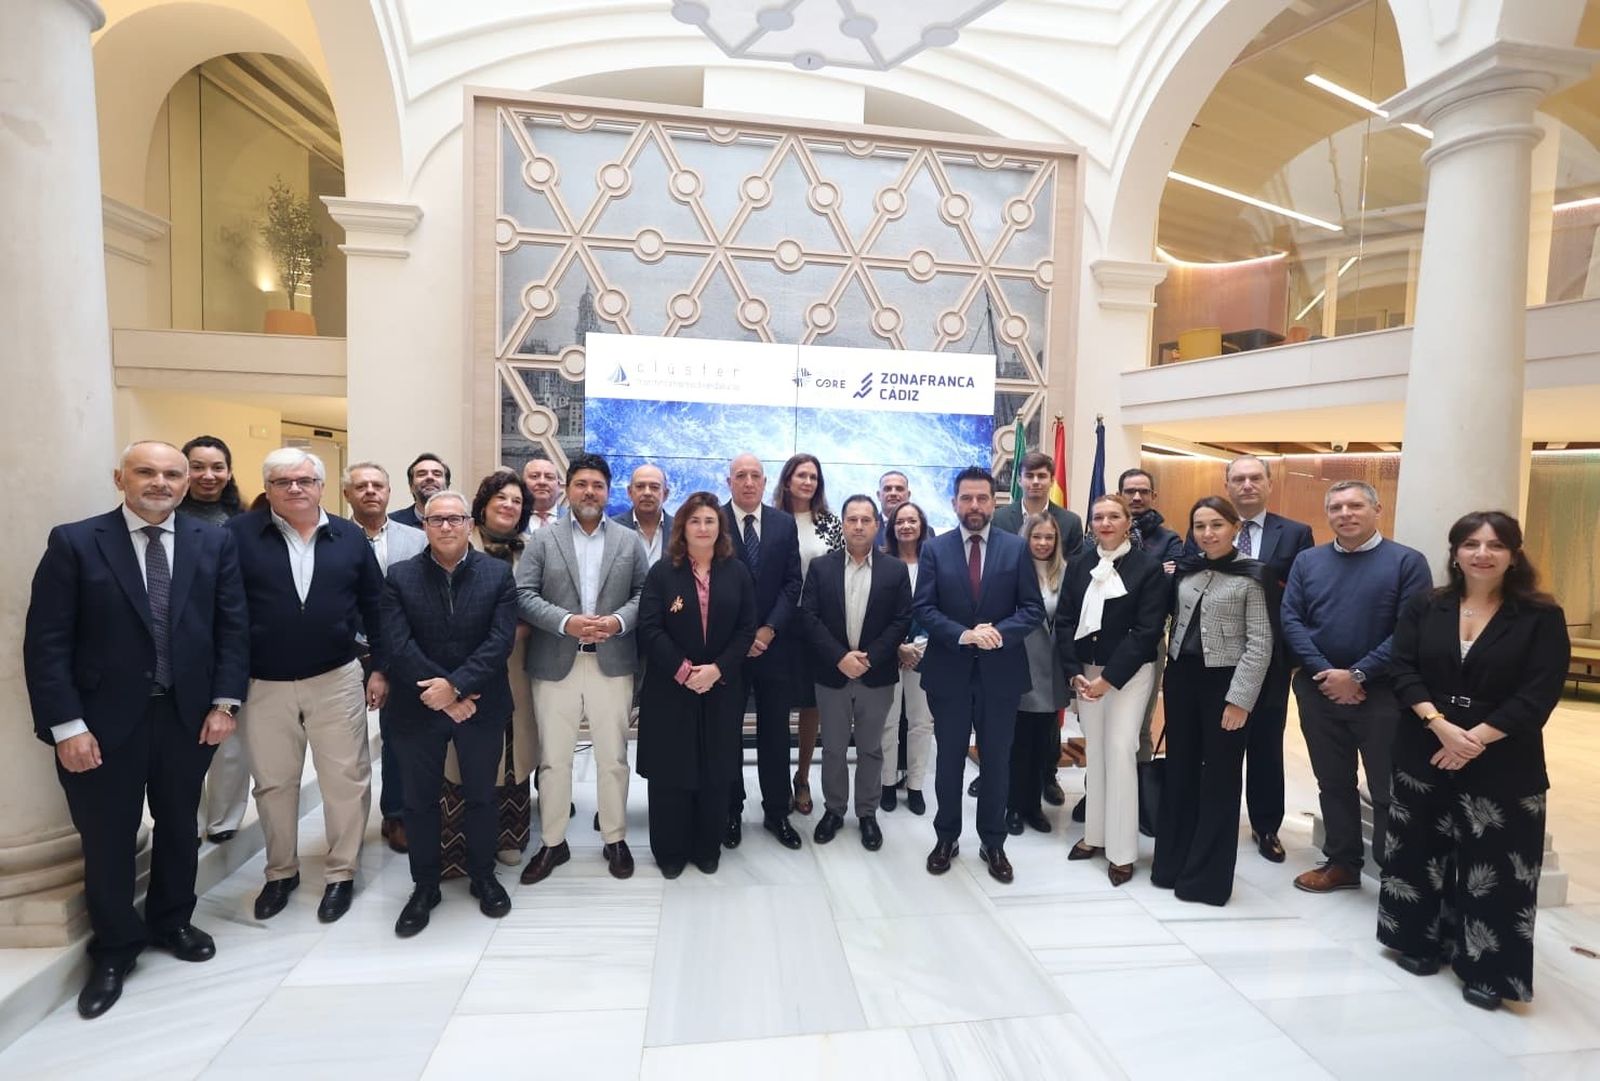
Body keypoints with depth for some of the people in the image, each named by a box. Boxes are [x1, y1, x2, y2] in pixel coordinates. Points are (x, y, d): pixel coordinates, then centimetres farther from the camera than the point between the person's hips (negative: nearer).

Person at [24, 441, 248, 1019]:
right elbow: (46, 642, -8)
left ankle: (172, 922, 39)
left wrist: (225, 702, -6)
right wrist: (67, 726, -14)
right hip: (104, 720, -2)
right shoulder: (74, 542, -6)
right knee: (107, 838, 11)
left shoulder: (214, 543, 0)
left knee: (179, 827, 18)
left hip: (188, 715, 2)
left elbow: (232, 626, 1)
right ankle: (115, 947, 32)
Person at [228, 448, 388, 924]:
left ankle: (342, 873, 22)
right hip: (263, 684, 0)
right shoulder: (239, 534, -4)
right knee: (273, 783, 14)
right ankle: (281, 873, 34)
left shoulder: (350, 536, 1)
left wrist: (381, 667, 2)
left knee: (346, 779, 6)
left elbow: (374, 606, 5)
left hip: (336, 679, 0)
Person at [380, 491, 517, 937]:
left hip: (481, 705, 0)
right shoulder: (400, 576, -2)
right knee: (420, 800, 13)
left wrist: (455, 685, -20)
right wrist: (440, 694, -16)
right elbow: (398, 645, -10)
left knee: (481, 796, 13)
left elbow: (500, 641, -11)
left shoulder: (498, 573, -4)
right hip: (418, 707, 1)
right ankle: (424, 886, 32)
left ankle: (484, 877, 33)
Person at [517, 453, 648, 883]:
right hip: (555, 664, 0)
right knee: (553, 759, 9)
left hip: (612, 663, 1)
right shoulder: (543, 540, 4)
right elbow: (524, 595, -3)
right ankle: (553, 842, 26)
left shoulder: (630, 541, 8)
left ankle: (615, 839, 25)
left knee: (613, 757, 9)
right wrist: (565, 622, -17)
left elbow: (644, 593, 3)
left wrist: (619, 621, -15)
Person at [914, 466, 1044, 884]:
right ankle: (946, 837, 30)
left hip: (1000, 671, 0)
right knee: (949, 759, 13)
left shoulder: (1016, 547, 0)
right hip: (949, 670, 0)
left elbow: (1033, 608, -2)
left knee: (996, 760, 12)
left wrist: (999, 633, -19)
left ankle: (993, 843, 29)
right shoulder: (935, 549, -1)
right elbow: (922, 609, -7)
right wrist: (964, 635, -21)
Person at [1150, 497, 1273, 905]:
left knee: (1219, 778, 7)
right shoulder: (1186, 569, 6)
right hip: (1182, 676, 5)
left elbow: (1260, 643, -10)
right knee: (1180, 771, 13)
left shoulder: (1251, 575, -8)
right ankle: (1172, 863, 26)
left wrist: (1239, 698, -14)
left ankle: (1207, 875, 20)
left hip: (1224, 682, -5)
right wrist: (1172, 673, 5)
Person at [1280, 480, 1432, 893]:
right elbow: (1291, 620, 0)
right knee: (1333, 783, 14)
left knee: (1388, 791, 5)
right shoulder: (1307, 561, 6)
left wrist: (1356, 675, -16)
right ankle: (1342, 863, 29)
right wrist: (1325, 672, -12)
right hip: (1318, 691, 4)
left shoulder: (1407, 561, -4)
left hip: (1382, 693, -3)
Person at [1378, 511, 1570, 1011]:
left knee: (1494, 868, 5)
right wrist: (1440, 724, -17)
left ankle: (1487, 969, 20)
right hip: (1424, 755, 2)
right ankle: (1420, 941, 29)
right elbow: (1402, 670, -4)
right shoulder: (1423, 608, 2)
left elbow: (1539, 695, -9)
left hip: (1503, 765, -2)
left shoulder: (1542, 618, -3)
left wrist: (1476, 739, -17)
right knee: (1421, 852, 11)